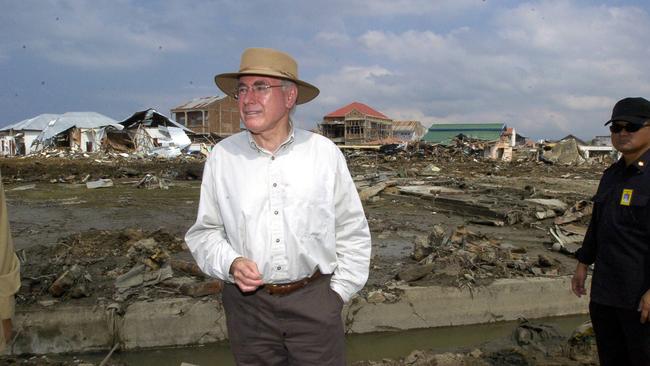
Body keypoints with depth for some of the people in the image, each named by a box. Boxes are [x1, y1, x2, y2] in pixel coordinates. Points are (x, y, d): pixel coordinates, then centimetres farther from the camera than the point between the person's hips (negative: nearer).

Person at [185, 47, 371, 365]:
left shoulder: (325, 153, -3)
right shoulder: (221, 157, -2)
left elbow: (352, 231, 4)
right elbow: (205, 231, 6)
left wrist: (339, 292, 2)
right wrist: (230, 264, -11)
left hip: (314, 301, 0)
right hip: (247, 302, 1)